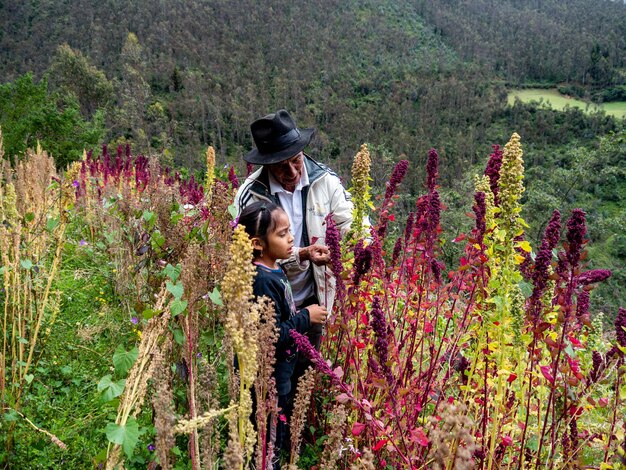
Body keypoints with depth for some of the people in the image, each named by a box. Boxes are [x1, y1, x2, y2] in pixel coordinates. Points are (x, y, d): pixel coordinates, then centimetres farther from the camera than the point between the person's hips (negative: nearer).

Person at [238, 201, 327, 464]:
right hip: (267, 380, -9)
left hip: (280, 373, 9)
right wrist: (306, 317, -18)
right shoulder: (263, 281, -27)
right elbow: (273, 336, -29)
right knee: (273, 443, 8)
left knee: (283, 439, 24)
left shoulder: (273, 271, 3)